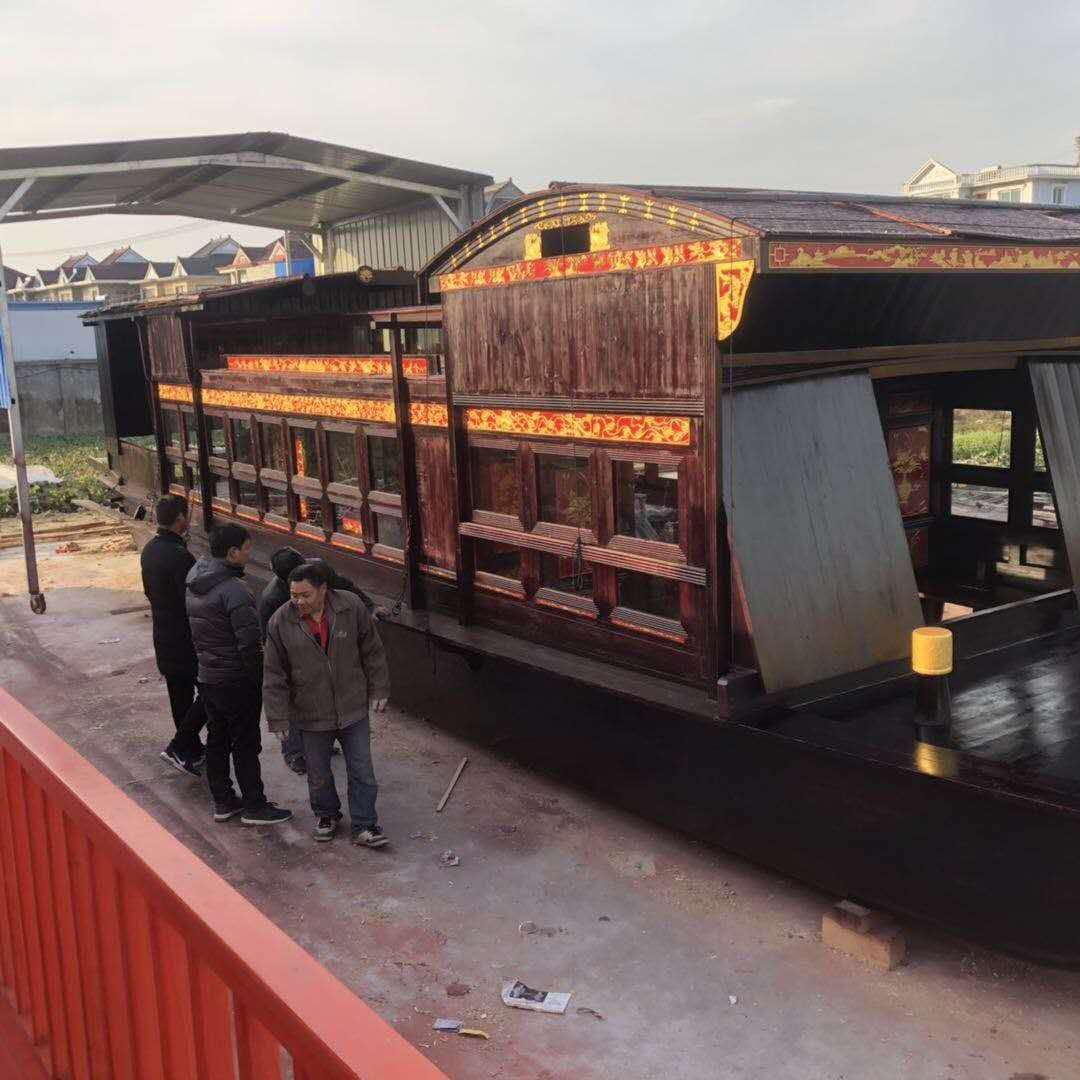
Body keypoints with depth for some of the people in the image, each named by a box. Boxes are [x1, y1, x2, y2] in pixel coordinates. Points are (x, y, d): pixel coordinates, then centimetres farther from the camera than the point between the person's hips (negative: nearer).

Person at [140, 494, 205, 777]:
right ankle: (179, 747, -1)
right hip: (186, 639, -9)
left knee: (180, 694, 17)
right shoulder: (180, 556, -25)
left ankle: (192, 750, 28)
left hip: (163, 635, 9)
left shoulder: (149, 550, 5)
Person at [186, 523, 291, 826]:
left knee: (217, 738, 16)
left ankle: (223, 802, 27)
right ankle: (254, 806, 12)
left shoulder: (194, 584, 5)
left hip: (206, 676, 8)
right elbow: (250, 644, -23)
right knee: (245, 744, 2)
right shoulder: (233, 591, -23)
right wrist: (258, 679, -11)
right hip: (237, 680, -8)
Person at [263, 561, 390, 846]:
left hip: (353, 708, 0)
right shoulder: (281, 622, -12)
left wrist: (378, 690, 4)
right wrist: (278, 719, -5)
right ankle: (326, 814, 41)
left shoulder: (351, 607, -12)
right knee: (318, 774, 16)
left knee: (361, 770, 6)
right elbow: (274, 676, -6)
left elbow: (372, 651, 1)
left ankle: (364, 825, 19)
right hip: (311, 714, 0)